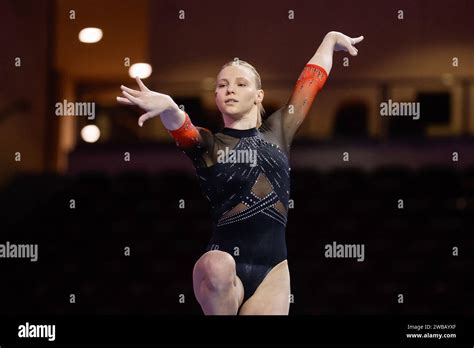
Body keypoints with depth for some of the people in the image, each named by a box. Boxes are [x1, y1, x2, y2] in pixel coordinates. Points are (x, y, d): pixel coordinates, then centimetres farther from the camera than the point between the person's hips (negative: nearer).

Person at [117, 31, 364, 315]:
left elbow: (312, 80, 24)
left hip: (273, 271, 3)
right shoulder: (207, 144, 6)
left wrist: (331, 38, 33)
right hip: (222, 268, -3)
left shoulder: (277, 132, 15)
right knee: (217, 267, -38)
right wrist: (168, 107, -39)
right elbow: (182, 129, -17)